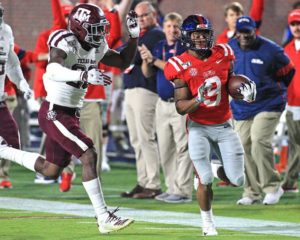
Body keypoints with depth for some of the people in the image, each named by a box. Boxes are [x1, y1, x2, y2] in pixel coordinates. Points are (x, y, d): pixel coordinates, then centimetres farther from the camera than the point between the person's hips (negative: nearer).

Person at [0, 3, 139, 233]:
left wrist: (134, 36, 4)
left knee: (51, 170, 18)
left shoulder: (97, 47, 5)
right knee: (89, 156, -17)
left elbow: (123, 62, 18)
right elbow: (52, 71, -38)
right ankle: (104, 218, -14)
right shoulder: (66, 42, -20)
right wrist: (85, 76, -50)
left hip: (71, 114, 9)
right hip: (54, 113, -9)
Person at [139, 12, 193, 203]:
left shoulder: (186, 46, -6)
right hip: (163, 103, 7)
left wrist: (153, 59, -19)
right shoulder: (159, 46, 13)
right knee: (165, 149, 10)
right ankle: (172, 188, 17)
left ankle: (183, 191, -10)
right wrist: (145, 60, -8)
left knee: (182, 148, -9)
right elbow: (148, 74, 12)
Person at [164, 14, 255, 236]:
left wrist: (245, 91, -8)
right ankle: (207, 222, 16)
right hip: (199, 128, -3)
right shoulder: (182, 66, -13)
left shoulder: (223, 55, -3)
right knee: (205, 180, -9)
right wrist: (197, 100, -33)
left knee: (237, 180, 0)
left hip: (224, 126, 3)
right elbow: (181, 108, -14)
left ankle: (220, 170, 37)